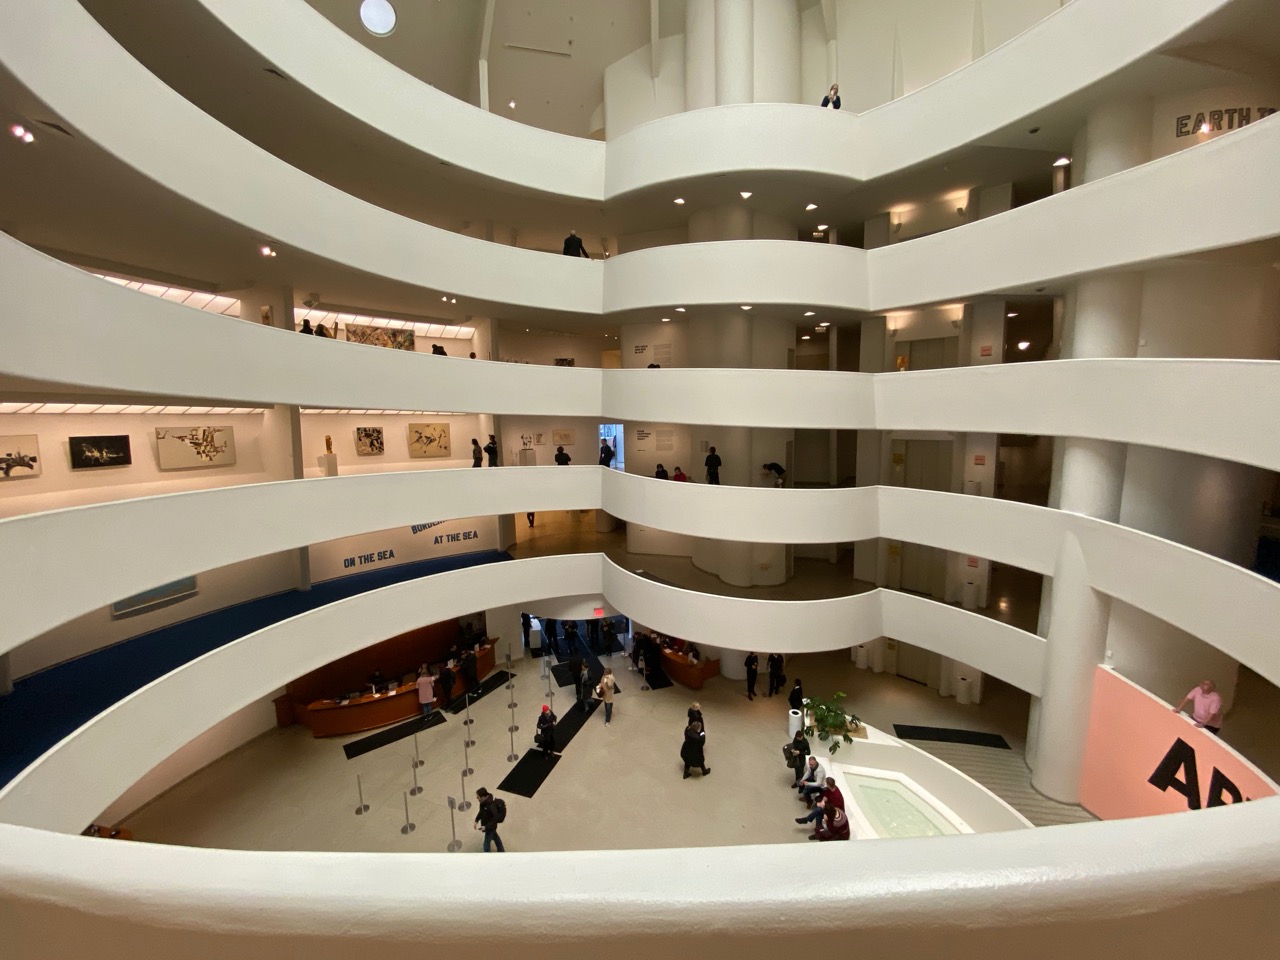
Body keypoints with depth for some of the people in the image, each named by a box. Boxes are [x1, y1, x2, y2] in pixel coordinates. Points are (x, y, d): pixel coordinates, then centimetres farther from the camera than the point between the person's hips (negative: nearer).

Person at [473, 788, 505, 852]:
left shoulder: (491, 806, -40)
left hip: (490, 827, -8)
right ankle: (502, 851, 51)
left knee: (486, 843, 13)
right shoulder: (483, 801, -15)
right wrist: (476, 820, -3)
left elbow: (495, 819, -31)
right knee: (495, 837, 28)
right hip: (486, 824, 8)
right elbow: (481, 811, 5)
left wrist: (485, 827, -30)